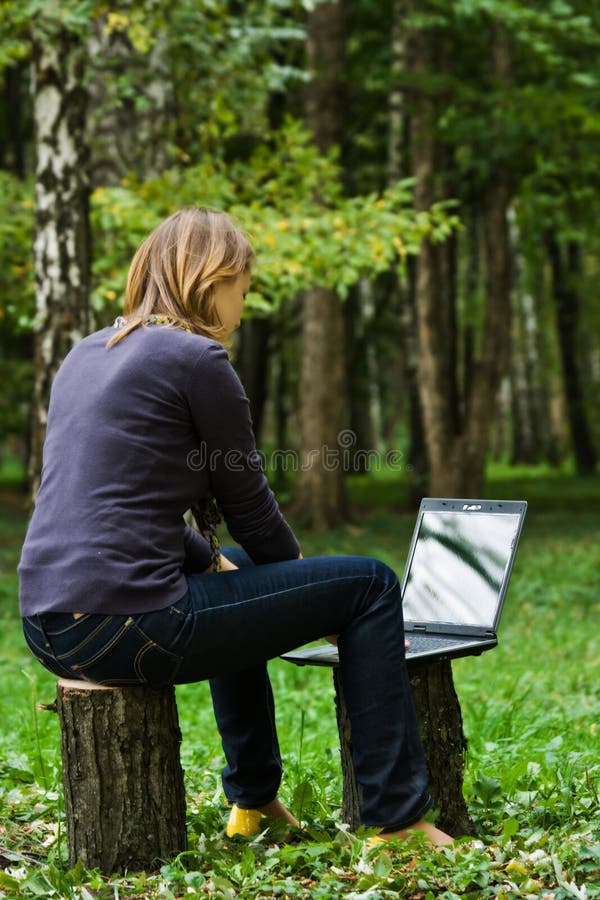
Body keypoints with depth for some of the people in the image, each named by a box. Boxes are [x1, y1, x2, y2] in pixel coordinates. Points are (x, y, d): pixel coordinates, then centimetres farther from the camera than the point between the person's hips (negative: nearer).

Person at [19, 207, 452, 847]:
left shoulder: (87, 354, 17)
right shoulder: (195, 356, -7)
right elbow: (249, 505, 0)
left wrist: (210, 559, 22)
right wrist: (306, 587, 17)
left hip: (47, 626, 9)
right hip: (124, 622, -9)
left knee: (240, 574, 37)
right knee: (369, 585, 2)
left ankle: (252, 799, 42)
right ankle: (395, 817, 6)